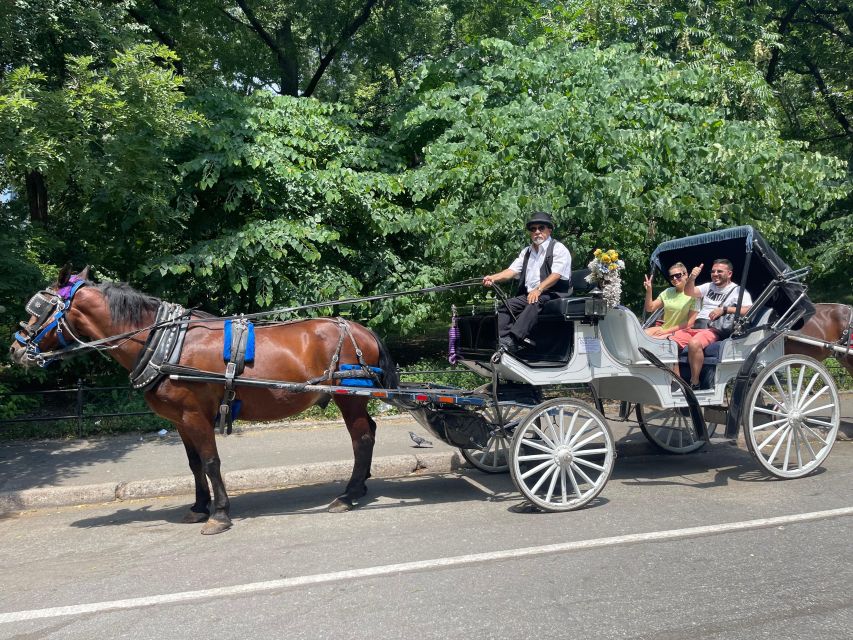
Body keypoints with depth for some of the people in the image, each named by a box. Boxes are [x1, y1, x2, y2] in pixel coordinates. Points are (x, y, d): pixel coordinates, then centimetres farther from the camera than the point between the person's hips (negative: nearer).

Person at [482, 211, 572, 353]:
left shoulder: (559, 249, 1)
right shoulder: (526, 252, 23)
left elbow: (556, 275, -13)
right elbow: (512, 270, 11)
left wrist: (538, 290, -28)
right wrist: (493, 278, -8)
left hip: (552, 295, -7)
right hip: (529, 294, 7)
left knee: (534, 303, -36)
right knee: (506, 305, -15)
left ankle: (513, 339, -47)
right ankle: (504, 343, -26)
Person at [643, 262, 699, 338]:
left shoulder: (693, 294, -8)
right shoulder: (667, 292, 10)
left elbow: (689, 323, -11)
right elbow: (650, 308, 8)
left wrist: (667, 331, -13)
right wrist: (649, 291, -7)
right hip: (663, 328, 5)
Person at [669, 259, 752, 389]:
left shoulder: (738, 290, 7)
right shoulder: (709, 286, 24)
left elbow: (749, 310, -8)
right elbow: (689, 292, 11)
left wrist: (724, 309, -18)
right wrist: (692, 278, -9)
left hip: (713, 330, -6)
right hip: (694, 327, 6)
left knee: (694, 344, -37)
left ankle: (694, 384, -27)